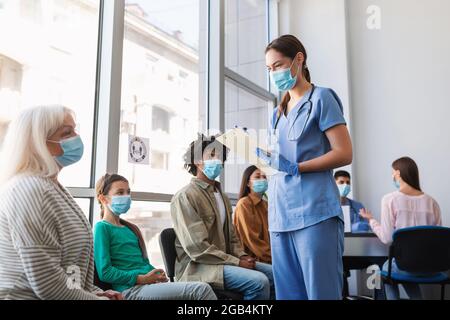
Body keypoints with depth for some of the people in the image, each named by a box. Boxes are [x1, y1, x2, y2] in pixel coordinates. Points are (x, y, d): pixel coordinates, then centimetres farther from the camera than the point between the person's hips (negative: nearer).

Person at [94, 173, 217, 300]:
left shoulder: (130, 228, 23)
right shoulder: (102, 227, 0)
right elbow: (105, 272, -10)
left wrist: (158, 275, 2)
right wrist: (143, 279, -13)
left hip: (150, 284, 7)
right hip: (131, 289, -7)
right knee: (202, 290, -22)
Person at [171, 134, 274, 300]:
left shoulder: (222, 196, 17)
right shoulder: (185, 196, -13)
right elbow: (197, 248, -21)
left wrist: (242, 256, -1)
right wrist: (236, 262, -18)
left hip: (224, 261, 9)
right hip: (198, 267, -9)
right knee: (258, 281, -26)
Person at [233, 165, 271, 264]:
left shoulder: (266, 204, 15)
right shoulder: (244, 204, -8)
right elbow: (252, 240, -14)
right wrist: (274, 257, -14)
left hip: (268, 260, 7)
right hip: (255, 260, -7)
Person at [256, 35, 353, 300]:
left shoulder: (321, 98, 1)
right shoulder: (278, 113, 21)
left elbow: (344, 154, -7)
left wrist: (295, 168, -17)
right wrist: (259, 154, 3)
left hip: (314, 212, -7)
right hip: (281, 214, 7)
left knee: (322, 292, -3)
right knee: (289, 293, 9)